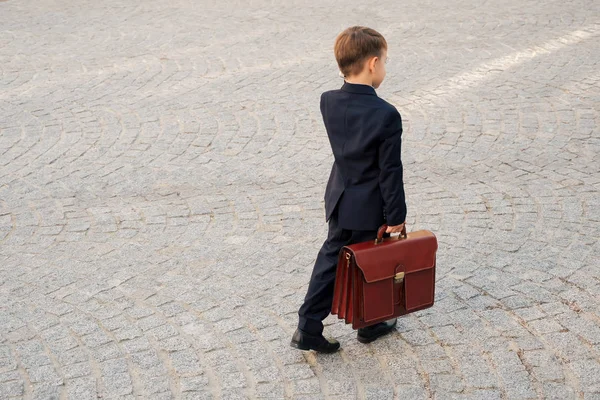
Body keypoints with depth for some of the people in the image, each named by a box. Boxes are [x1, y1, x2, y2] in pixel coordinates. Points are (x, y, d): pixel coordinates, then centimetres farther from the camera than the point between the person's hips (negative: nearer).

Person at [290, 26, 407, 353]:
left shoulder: (328, 102, -8)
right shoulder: (386, 115, -25)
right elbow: (390, 171, -19)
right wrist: (396, 215, -11)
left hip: (341, 200, 6)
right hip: (370, 207, -6)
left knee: (331, 258, 18)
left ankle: (308, 328, 18)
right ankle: (370, 325, 34)